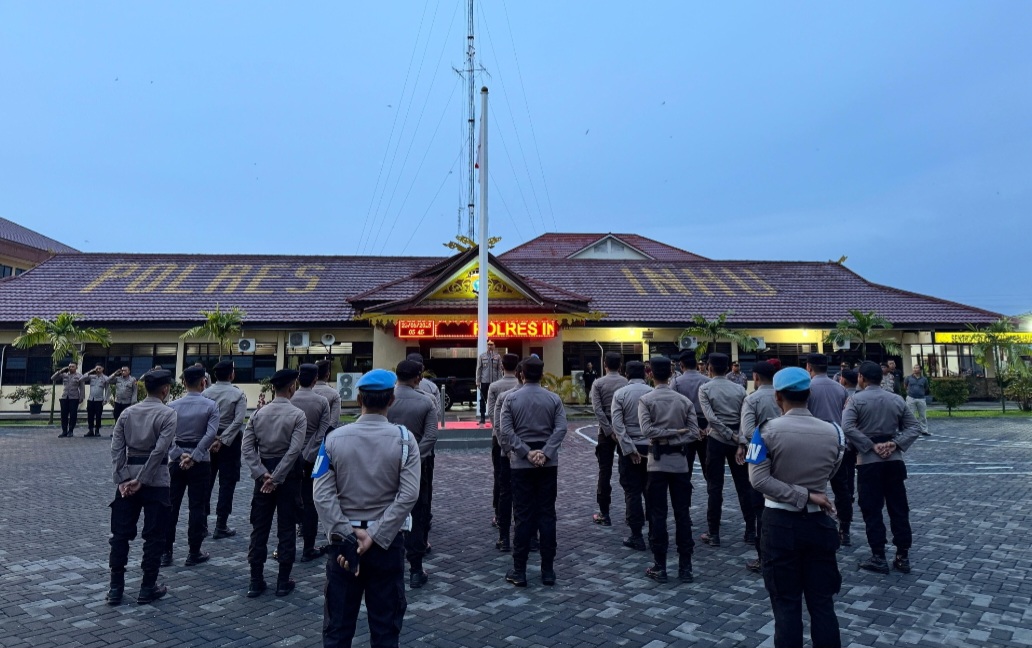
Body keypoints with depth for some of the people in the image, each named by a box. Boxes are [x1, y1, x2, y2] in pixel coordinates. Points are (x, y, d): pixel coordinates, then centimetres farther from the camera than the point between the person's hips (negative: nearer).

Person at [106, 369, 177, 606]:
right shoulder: (168, 413, -9)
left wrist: (123, 479, -1)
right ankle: (147, 589, 12)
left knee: (121, 534, 12)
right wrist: (141, 480, -11)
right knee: (153, 536, 5)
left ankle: (115, 588, 17)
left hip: (128, 479, 5)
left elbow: (116, 448, 1)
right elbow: (160, 450, -17)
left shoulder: (127, 413, 7)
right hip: (156, 481, -5)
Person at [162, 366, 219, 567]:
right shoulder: (210, 405, -9)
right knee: (197, 507, 5)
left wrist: (180, 455, -7)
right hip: (200, 461, -2)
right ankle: (194, 553, 11)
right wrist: (194, 457, -13)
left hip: (176, 460, 2)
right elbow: (210, 434, -17)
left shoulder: (172, 406, -1)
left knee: (171, 506, 11)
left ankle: (166, 552, 17)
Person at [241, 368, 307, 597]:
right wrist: (276, 478, -14)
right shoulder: (297, 415, -11)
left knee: (259, 527, 11)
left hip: (264, 473, 4)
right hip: (288, 473, -3)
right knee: (286, 528, 5)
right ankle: (283, 582, 11)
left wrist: (263, 474, -8)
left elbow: (247, 447, -4)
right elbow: (294, 450, -20)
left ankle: (256, 581, 17)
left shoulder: (258, 413, 2)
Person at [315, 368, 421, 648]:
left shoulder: (335, 438, -5)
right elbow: (408, 495, -17)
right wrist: (375, 536, -15)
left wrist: (346, 535, -12)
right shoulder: (404, 438, -9)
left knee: (338, 623, 15)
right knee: (385, 623, 13)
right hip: (387, 540, -1)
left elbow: (323, 494, -12)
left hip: (343, 539, 1)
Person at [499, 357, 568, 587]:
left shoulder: (511, 399, -2)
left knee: (523, 516, 4)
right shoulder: (554, 399, 1)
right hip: (548, 463, 1)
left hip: (521, 464, -1)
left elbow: (506, 431, -10)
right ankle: (548, 571, 12)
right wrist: (545, 453, -14)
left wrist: (526, 453, -10)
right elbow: (561, 429, -10)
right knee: (547, 515, 7)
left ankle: (519, 571, 10)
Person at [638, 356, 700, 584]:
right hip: (680, 462, 3)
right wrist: (676, 435, -3)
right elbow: (694, 433, -3)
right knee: (683, 514, 8)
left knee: (658, 514, 4)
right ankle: (685, 567, 13)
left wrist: (665, 435, -4)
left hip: (658, 462, -3)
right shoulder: (685, 400, 4)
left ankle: (659, 567, 9)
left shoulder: (646, 399, -5)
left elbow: (647, 430, -15)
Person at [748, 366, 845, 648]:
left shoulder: (768, 430, -13)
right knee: (822, 601, 14)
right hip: (818, 521, 3)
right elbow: (829, 474, 5)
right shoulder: (833, 432, -3)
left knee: (786, 603, 8)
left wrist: (803, 496, -14)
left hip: (780, 522, -3)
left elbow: (758, 479, -18)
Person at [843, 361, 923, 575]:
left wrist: (871, 446, -14)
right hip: (894, 460, 4)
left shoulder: (856, 399, -7)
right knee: (899, 509, 11)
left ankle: (878, 558, 8)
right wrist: (895, 444, -5)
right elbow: (914, 427, 4)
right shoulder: (897, 399, 7)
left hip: (868, 461, -4)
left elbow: (847, 428, -20)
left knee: (872, 511, 3)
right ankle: (903, 557, 17)